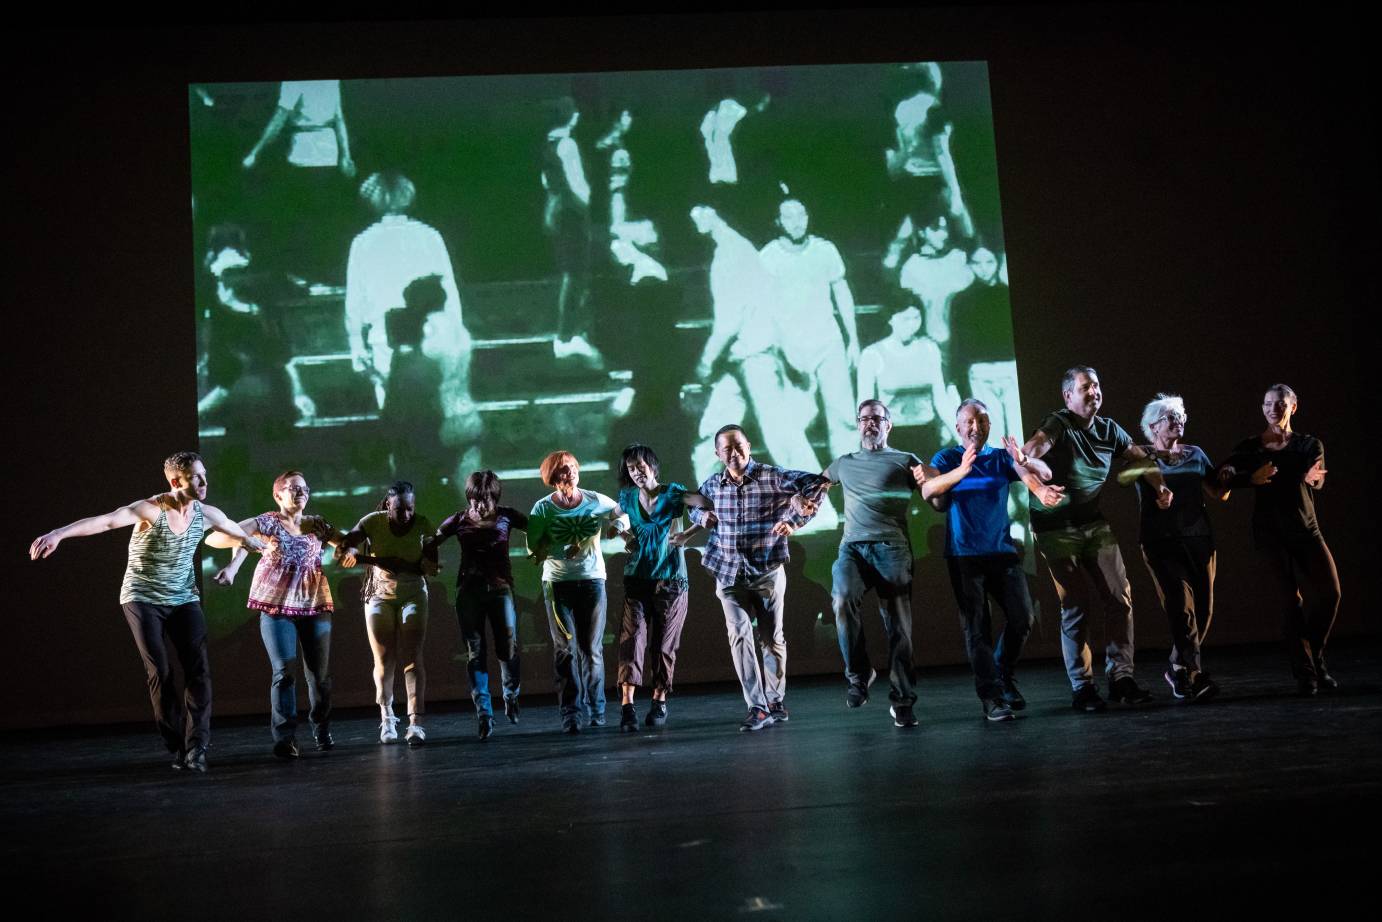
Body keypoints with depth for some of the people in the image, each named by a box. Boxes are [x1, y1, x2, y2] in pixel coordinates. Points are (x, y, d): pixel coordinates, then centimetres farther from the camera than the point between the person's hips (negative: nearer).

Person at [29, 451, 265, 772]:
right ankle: (178, 747, 5)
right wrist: (59, 533, -50)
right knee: (160, 674, -6)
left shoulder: (207, 514, -5)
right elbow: (106, 521, -37)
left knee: (198, 670, -10)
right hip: (143, 599, -4)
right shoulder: (150, 509, -20)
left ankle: (196, 747, -8)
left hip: (184, 599, 4)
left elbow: (239, 532, 17)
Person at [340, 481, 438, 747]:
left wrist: (403, 565, -28)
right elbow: (344, 548, -18)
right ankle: (386, 717, 21)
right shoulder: (373, 521, -11)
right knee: (384, 660, 1)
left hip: (413, 594, 0)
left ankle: (415, 723, -16)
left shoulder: (422, 524, -10)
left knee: (412, 656, -12)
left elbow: (432, 566, -13)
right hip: (379, 594, 1)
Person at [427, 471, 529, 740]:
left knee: (508, 647, -2)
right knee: (475, 652, -3)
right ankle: (483, 713, -3)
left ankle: (511, 696, 26)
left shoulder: (506, 516, 1)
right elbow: (431, 543, 5)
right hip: (469, 590, 0)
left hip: (500, 587, 0)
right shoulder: (458, 520, 2)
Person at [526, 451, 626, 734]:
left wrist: (621, 526, -8)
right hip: (557, 581, -1)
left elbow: (625, 517, 14)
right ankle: (570, 713, -2)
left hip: (592, 579, 1)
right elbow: (533, 549, -4)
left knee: (592, 648, 4)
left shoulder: (597, 502, -1)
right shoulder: (543, 508, -5)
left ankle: (596, 710, 15)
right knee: (565, 648, -5)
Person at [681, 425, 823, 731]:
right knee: (739, 635, -10)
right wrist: (701, 516, 2)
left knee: (772, 638, 8)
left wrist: (795, 521, -17)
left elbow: (815, 484, -10)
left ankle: (775, 702, 25)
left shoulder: (774, 477, -9)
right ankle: (758, 707, -8)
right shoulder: (712, 485, 5)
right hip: (729, 574, 2)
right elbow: (694, 504, 25)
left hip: (768, 571, -2)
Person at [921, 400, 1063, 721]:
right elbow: (928, 491, -18)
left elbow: (1044, 474, -9)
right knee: (977, 627, -4)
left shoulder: (1002, 457, 7)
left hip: (1002, 550, 3)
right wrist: (961, 470, -35)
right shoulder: (946, 458, 2)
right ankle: (991, 697, -2)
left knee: (1022, 618, -2)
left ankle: (1004, 677, 21)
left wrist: (1024, 461, -33)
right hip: (964, 555, -2)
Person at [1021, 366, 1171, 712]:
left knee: (1119, 597, -1)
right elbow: (1031, 451, -31)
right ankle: (1081, 688, 6)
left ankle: (1121, 677, 9)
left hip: (1094, 524, 6)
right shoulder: (1058, 424, -13)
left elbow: (1138, 456, 19)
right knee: (1076, 606, -4)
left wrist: (1160, 484, 1)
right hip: (1057, 529, -6)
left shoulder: (1108, 429, 5)